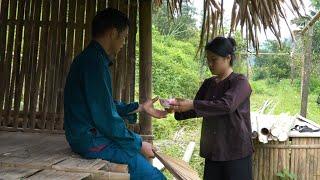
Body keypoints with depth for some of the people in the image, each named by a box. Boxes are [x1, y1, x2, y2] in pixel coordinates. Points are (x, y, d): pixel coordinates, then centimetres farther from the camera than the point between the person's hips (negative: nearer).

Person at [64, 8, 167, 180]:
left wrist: (140, 107, 22)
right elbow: (106, 118, -22)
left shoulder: (89, 59, 13)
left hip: (88, 135, 11)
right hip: (92, 141, -11)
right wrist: (138, 144, -11)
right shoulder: (95, 62, -20)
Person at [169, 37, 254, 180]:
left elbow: (226, 105, -24)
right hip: (212, 151, 6)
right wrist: (179, 109, -6)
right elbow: (197, 110, 14)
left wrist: (193, 105, -27)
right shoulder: (208, 84, 11)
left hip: (236, 151, -5)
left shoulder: (240, 82, -8)